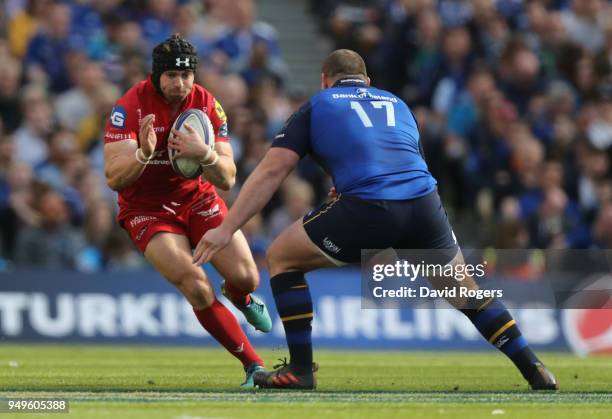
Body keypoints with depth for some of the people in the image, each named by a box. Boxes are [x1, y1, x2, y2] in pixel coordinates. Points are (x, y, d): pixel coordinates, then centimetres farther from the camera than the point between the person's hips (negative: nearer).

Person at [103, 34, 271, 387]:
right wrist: (143, 154, -48)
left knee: (246, 278, -10)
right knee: (197, 287, -22)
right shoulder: (130, 108, -21)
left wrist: (205, 154, -37)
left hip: (198, 199, 3)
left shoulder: (208, 105, -12)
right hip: (147, 209, -3)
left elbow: (227, 180, -15)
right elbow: (114, 179, -27)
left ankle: (241, 298, 31)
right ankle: (254, 365, -9)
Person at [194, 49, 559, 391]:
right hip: (424, 204, 4)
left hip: (366, 209, -4)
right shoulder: (397, 104, 31)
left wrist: (227, 228, 10)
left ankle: (300, 369, 12)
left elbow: (271, 171, 10)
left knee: (281, 258, 17)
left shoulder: (317, 107, 19)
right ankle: (535, 370, 22)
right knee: (467, 292, 26)